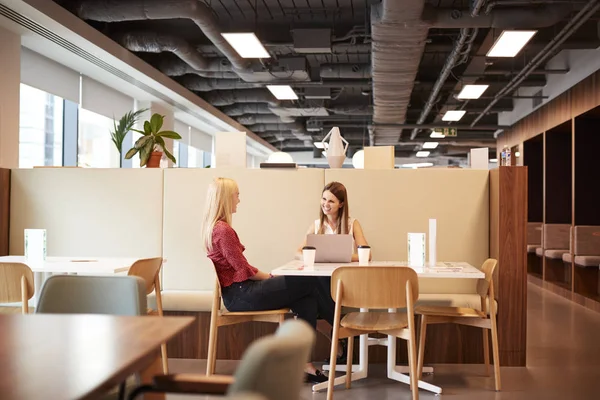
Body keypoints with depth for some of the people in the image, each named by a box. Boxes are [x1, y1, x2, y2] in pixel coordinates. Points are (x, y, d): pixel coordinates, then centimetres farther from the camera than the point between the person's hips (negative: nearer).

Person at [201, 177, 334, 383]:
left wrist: (269, 277, 8)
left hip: (239, 291, 9)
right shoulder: (223, 230, -17)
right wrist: (271, 278, -2)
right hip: (239, 295, -9)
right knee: (308, 282, -9)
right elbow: (244, 270, -16)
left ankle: (304, 364, -6)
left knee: (307, 300, -5)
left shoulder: (215, 227, 14)